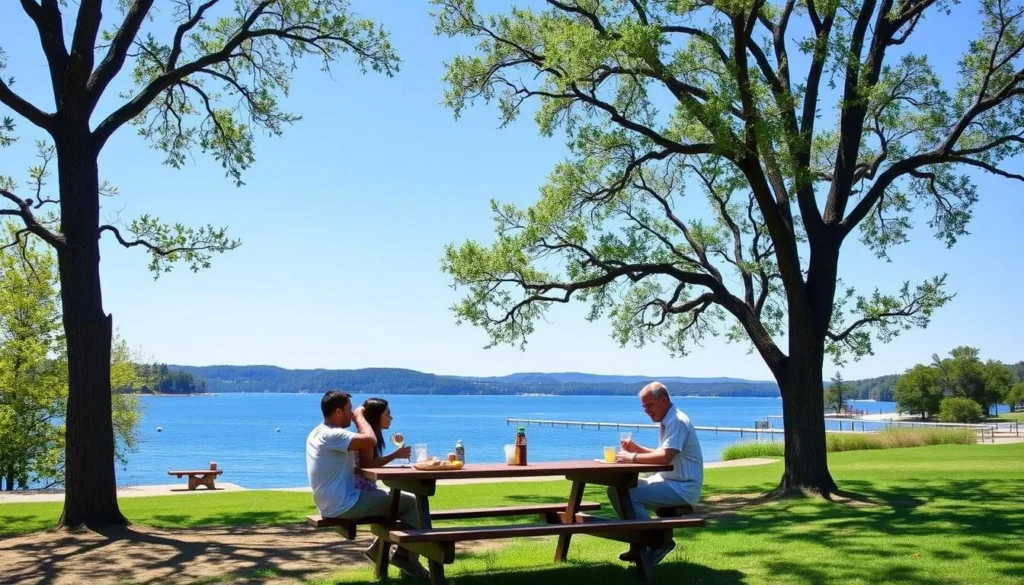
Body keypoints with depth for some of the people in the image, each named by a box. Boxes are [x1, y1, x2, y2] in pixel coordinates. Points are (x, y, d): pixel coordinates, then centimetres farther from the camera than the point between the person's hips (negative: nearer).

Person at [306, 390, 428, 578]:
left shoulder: (318, 433, 12)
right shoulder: (332, 435, -21)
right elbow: (370, 441, -34)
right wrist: (359, 417, -15)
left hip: (333, 503, 11)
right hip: (344, 505, -11)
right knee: (411, 503, -5)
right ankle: (406, 557, 5)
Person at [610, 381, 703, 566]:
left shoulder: (677, 422, -18)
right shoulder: (667, 421, 13)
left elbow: (665, 457, -29)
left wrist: (633, 458, -20)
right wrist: (637, 449, 6)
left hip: (682, 488, -10)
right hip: (668, 481, 10)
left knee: (631, 496, -27)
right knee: (616, 489, 4)